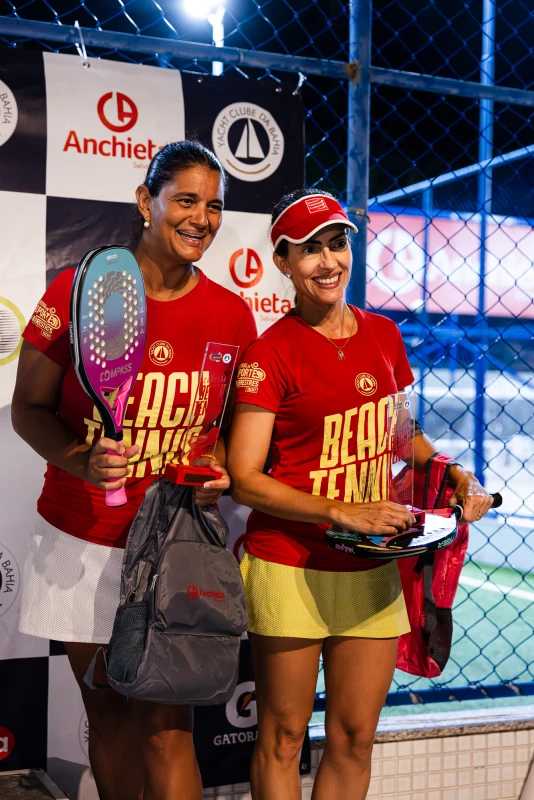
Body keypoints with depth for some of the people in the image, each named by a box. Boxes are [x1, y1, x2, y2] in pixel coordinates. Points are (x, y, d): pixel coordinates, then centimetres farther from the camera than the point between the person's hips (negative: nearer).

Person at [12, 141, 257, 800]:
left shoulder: (232, 315, -1)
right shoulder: (79, 290, -7)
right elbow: (29, 407, -2)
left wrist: (219, 471, -10)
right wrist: (83, 461, -20)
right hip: (82, 543, 0)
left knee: (167, 722, -1)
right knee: (108, 712, 14)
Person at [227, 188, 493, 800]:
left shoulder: (383, 335, 7)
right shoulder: (271, 354, -10)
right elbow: (244, 480, -13)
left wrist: (454, 475, 5)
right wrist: (342, 511, -19)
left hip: (372, 570, 5)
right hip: (290, 567, -5)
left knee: (355, 738, 12)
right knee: (283, 737, 8)